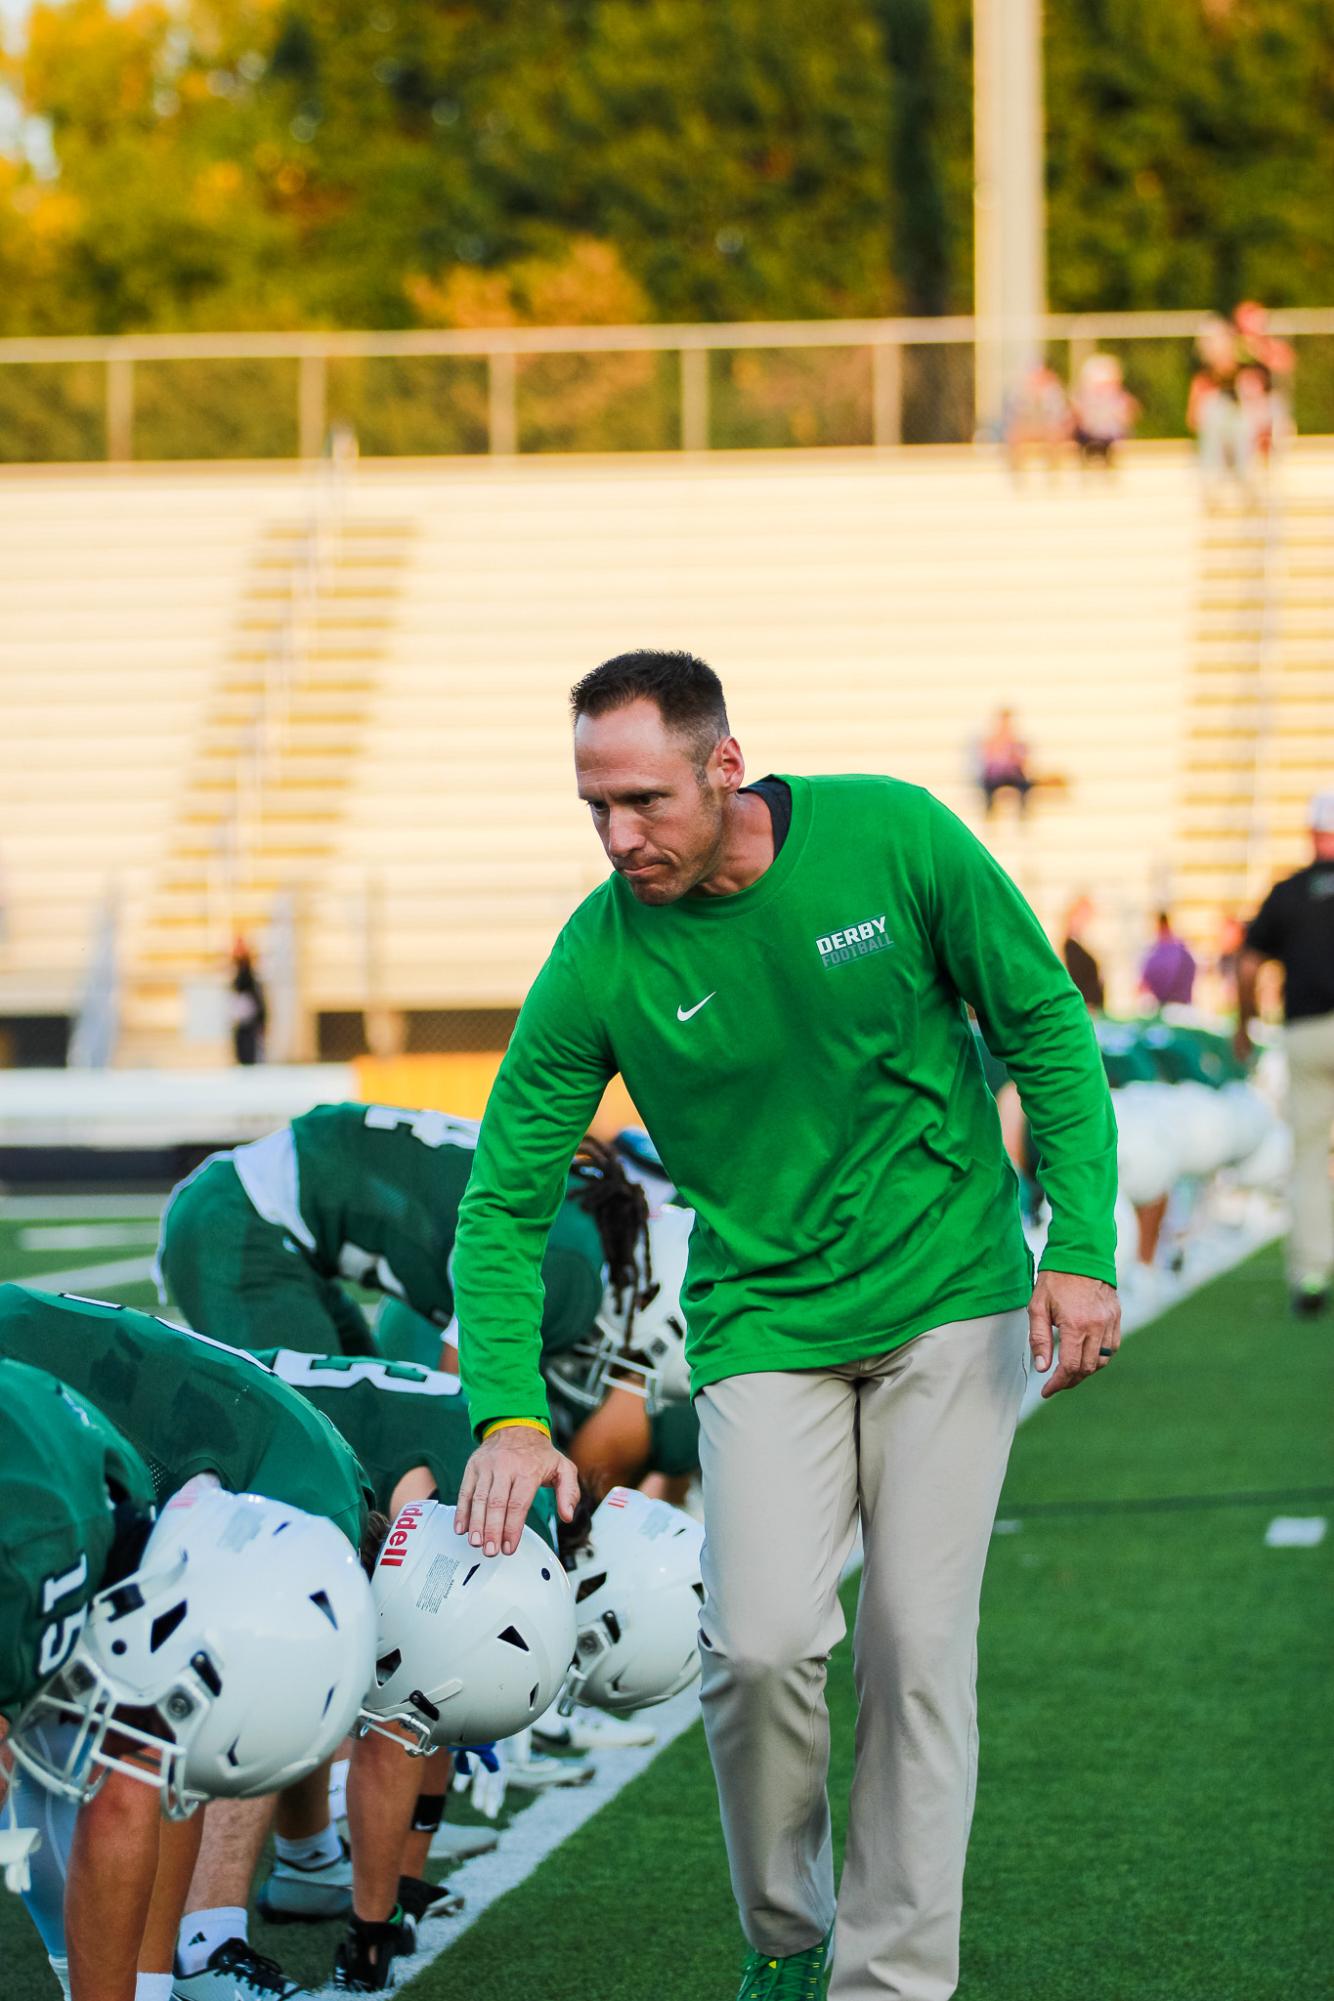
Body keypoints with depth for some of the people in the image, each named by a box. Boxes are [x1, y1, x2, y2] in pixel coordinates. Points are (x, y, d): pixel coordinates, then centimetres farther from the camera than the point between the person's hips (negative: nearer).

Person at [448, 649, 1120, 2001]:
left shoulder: (893, 837, -12)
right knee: (761, 1645, -15)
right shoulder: (599, 963, -12)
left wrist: (1082, 1248, -8)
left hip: (951, 1301, 0)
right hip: (763, 1324, 0)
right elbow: (506, 1198, -6)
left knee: (917, 1649, -4)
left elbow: (1045, 1026, -1)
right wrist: (510, 1411, -18)